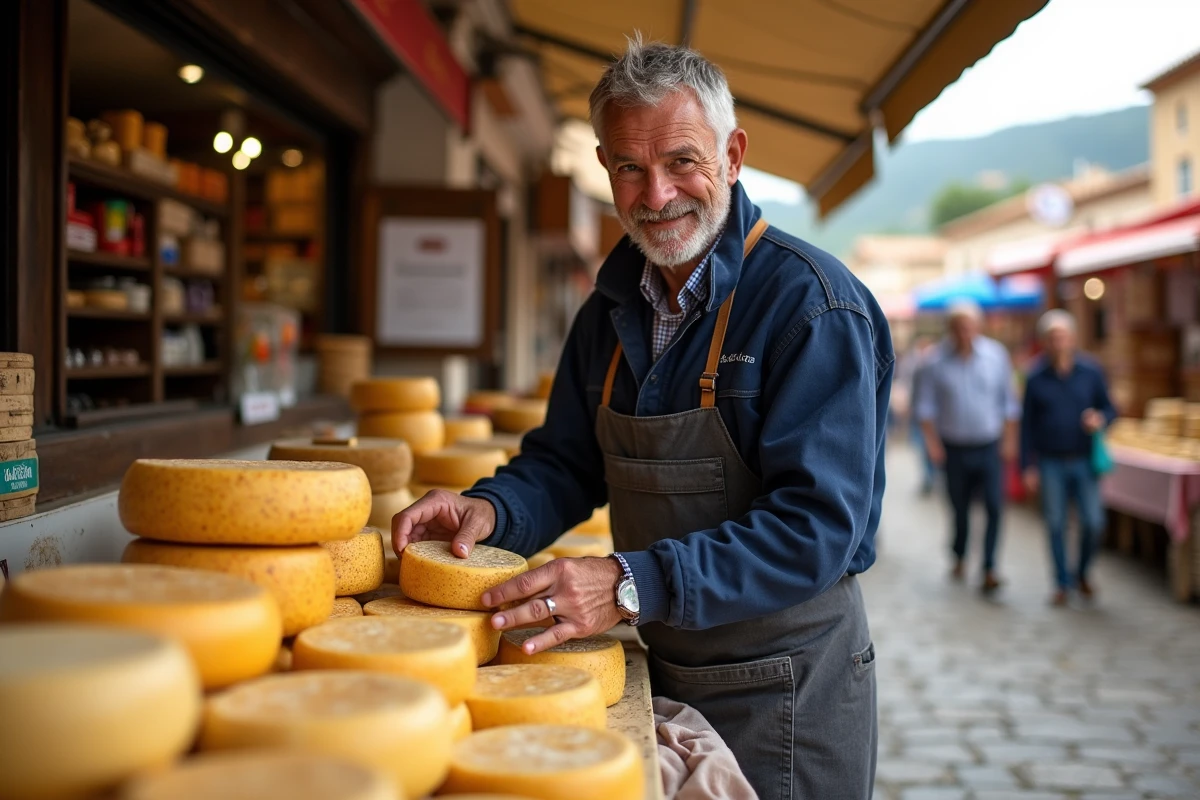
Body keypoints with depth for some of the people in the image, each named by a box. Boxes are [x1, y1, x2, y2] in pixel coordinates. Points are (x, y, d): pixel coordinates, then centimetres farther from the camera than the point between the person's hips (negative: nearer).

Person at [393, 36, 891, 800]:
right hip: (661, 668, 6)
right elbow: (568, 459, 9)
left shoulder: (815, 304, -20)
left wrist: (633, 585, -35)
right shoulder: (615, 303, 3)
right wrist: (492, 509, -13)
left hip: (786, 689, -6)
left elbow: (818, 525, -26)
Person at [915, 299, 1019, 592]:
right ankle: (959, 557, 34)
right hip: (954, 448, 0)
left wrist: (1009, 440, 2)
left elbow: (1008, 401, 5)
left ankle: (989, 569, -4)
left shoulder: (996, 354, -1)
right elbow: (926, 406, 1)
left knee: (994, 507, -10)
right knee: (960, 508, 10)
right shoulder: (937, 362, -5)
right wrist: (932, 442, -6)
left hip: (989, 447, 0)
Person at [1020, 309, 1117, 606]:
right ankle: (1063, 583, 17)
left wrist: (1101, 420, -16)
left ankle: (1082, 573, 23)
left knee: (1093, 522, -2)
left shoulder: (1091, 372, 1)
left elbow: (1110, 409, 8)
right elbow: (1027, 424, 3)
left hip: (1084, 461, 0)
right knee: (1055, 524, 3)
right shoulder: (1036, 378, 0)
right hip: (1050, 463, 0)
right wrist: (1028, 466, -1)